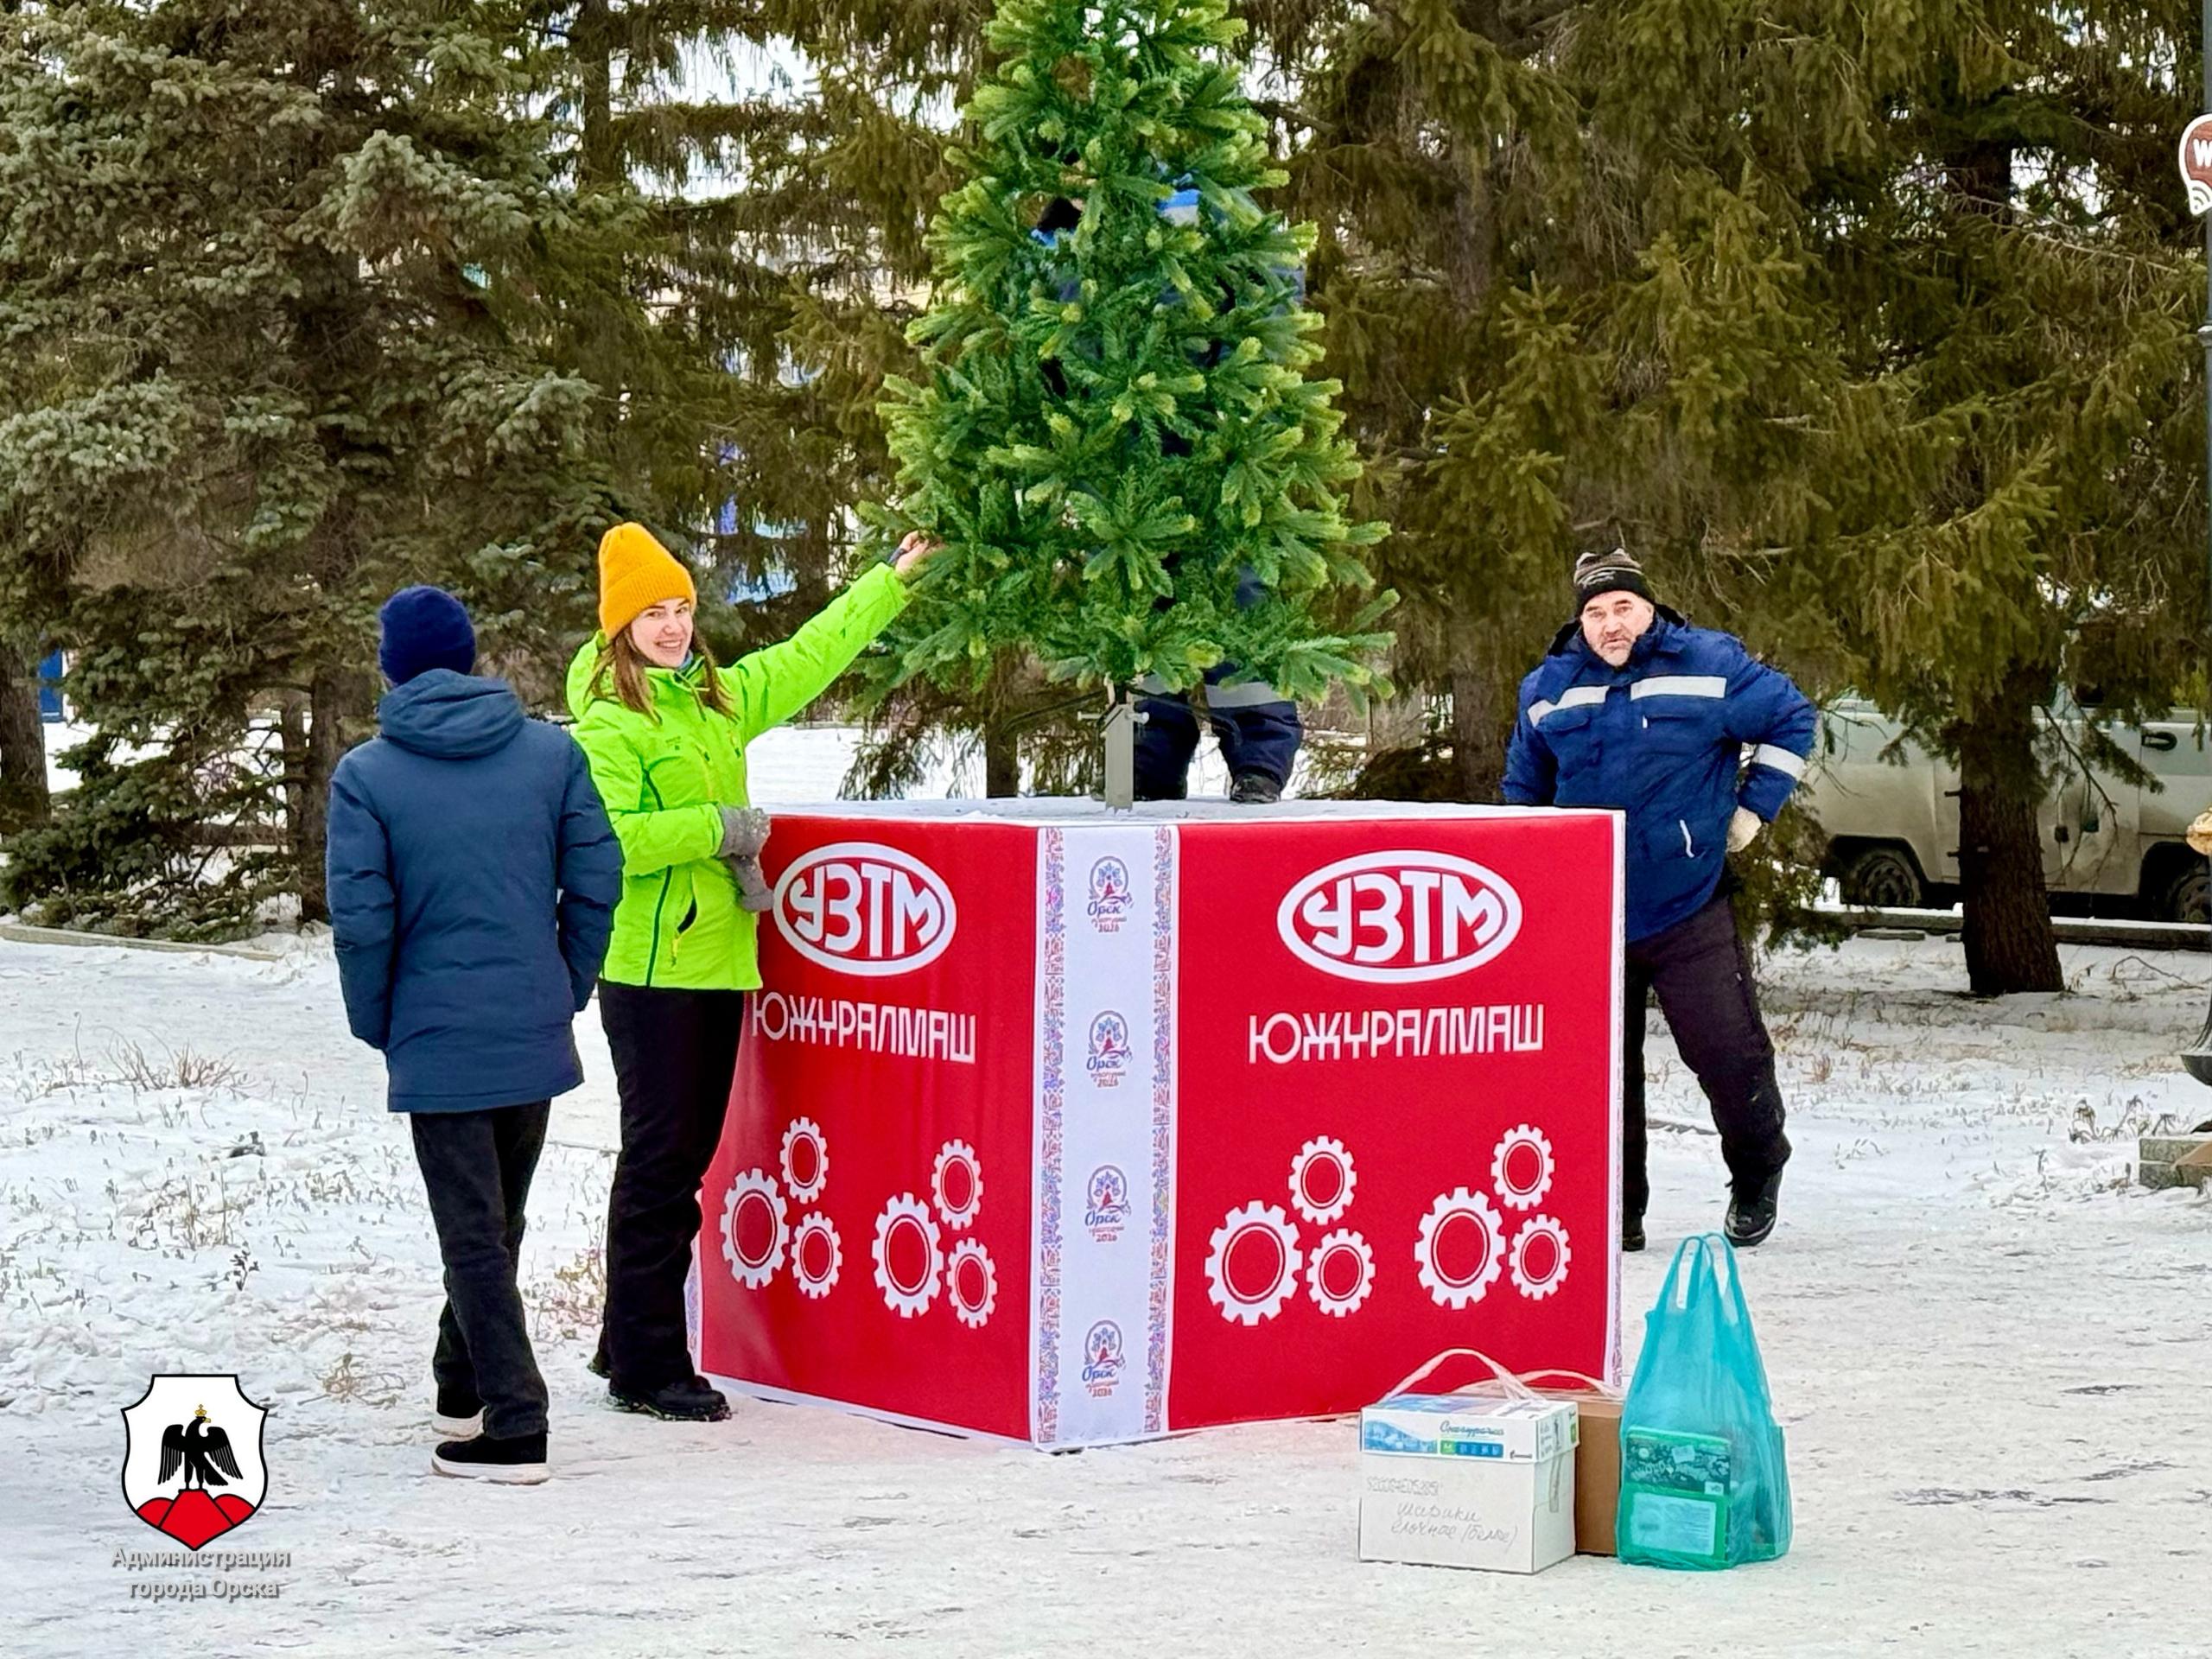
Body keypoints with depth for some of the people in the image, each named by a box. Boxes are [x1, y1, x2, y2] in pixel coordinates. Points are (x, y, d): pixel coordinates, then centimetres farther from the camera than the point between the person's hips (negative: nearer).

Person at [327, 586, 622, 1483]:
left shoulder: (365, 777, -9)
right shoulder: (552, 752, 0)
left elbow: (362, 920, -10)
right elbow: (597, 880, 0)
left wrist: (376, 1027, 4)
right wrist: (568, 992, 11)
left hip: (437, 1039, -4)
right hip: (536, 1036, 4)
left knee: (472, 1232, 1)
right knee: (499, 1221, 20)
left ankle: (513, 1427, -3)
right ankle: (465, 1388, 36)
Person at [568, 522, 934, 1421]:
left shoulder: (721, 697, 15)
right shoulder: (609, 722, -9)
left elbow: (807, 659, 28)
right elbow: (606, 838, -21)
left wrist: (891, 581, 33)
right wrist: (717, 828, -16)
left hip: (718, 958, 8)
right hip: (649, 966, -8)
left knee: (688, 1153, 11)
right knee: (660, 1155, -6)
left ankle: (634, 1341, 22)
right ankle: (645, 1366, 0)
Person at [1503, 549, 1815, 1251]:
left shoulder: (1709, 665, -4)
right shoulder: (1549, 690, 6)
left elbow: (1791, 720, 9)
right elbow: (1525, 786, 22)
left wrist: (1754, 809, 5)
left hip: (1691, 910, -3)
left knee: (1728, 1053, -5)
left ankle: (1757, 1172, 23)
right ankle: (1615, 1211, 15)